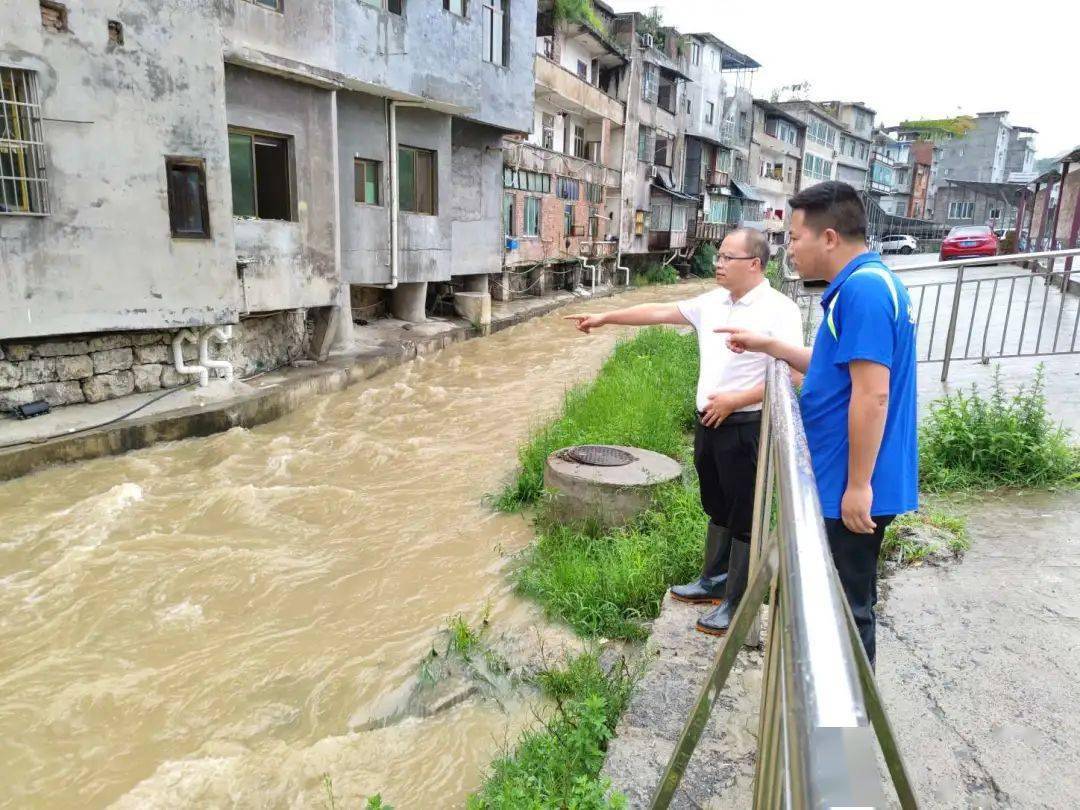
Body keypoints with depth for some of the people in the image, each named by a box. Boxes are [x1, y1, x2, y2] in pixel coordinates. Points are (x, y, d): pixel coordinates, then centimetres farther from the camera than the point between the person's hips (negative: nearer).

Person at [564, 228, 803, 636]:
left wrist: (735, 400, -20)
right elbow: (657, 312, 13)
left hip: (746, 427, -7)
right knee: (718, 508, 20)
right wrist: (605, 317, 16)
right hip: (709, 423, 7)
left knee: (744, 518, 4)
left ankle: (736, 603, 17)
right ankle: (714, 581, 37)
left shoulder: (779, 310, -14)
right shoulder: (712, 303, 7)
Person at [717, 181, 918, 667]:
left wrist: (858, 486, -23)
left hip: (851, 488, -11)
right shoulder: (864, 285, 12)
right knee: (843, 602, 23)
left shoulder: (864, 287, -20)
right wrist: (768, 346, 18)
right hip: (841, 480, 11)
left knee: (846, 608, 5)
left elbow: (872, 393, -25)